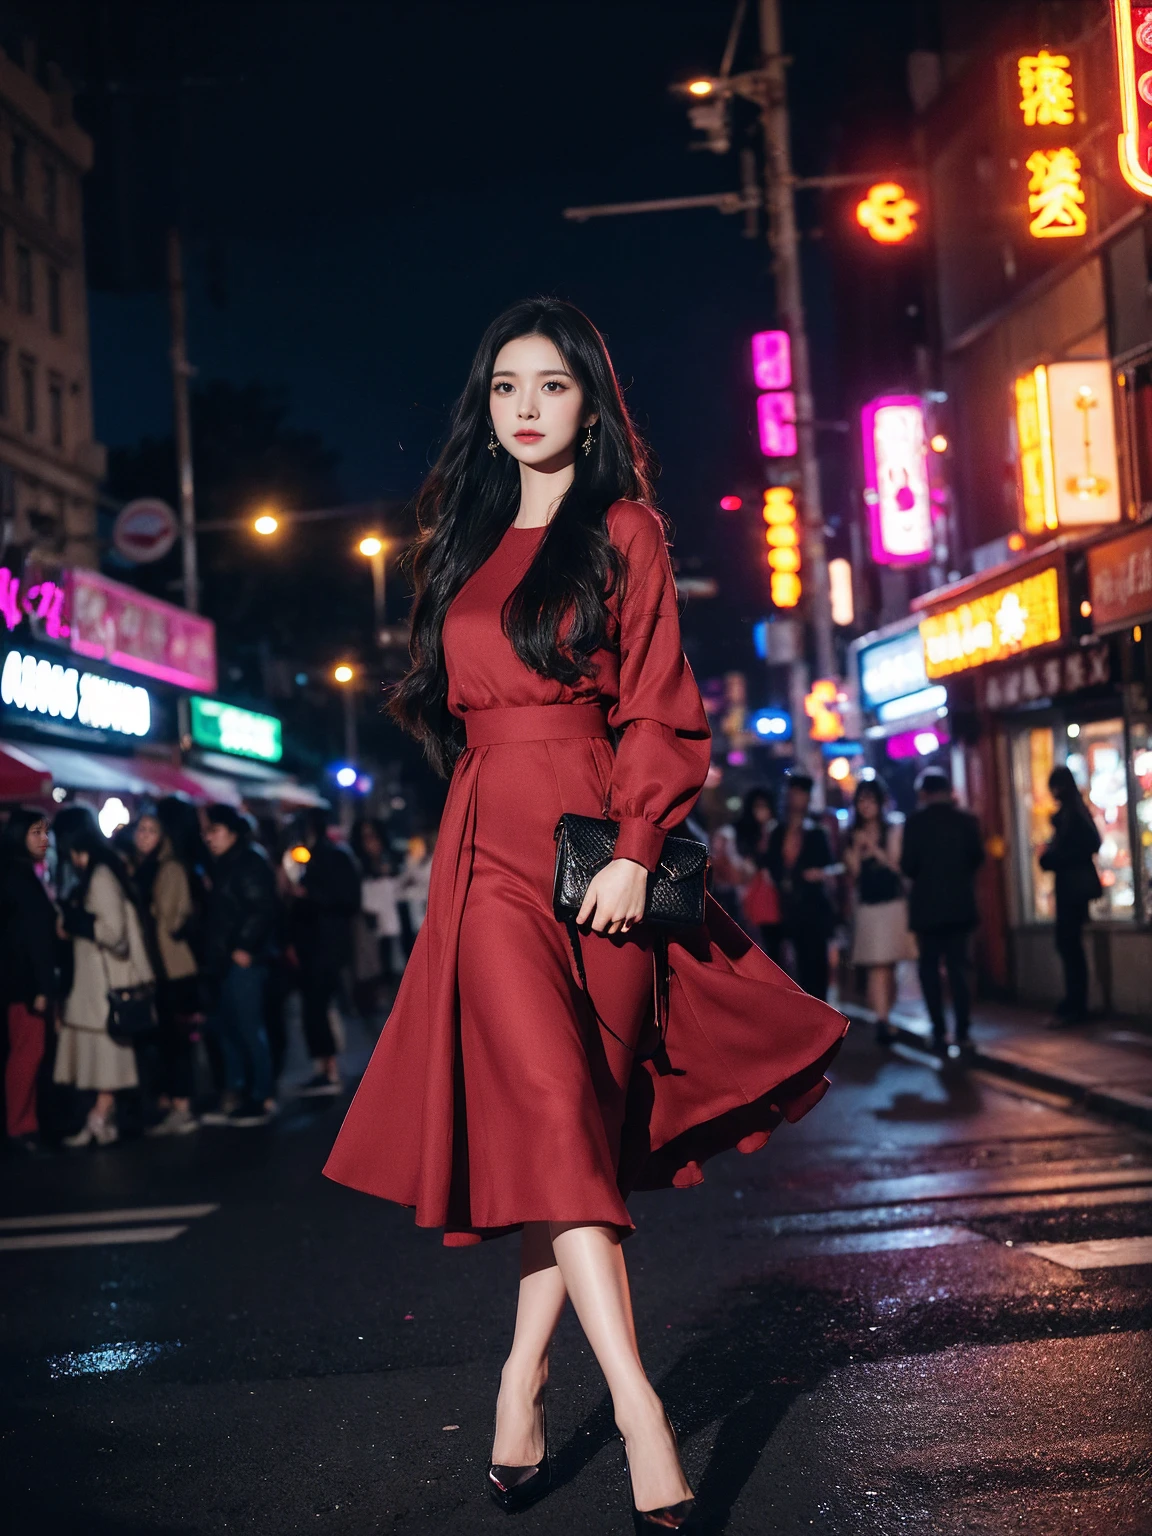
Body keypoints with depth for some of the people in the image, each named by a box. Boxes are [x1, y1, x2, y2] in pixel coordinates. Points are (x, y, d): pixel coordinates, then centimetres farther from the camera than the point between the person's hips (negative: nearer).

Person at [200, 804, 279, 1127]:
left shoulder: (250, 863, -9)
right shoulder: (222, 866, 19)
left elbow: (262, 909, -18)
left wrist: (244, 947, -20)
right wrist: (211, 954, 15)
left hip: (243, 960, -10)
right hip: (223, 962, 10)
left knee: (249, 1028, -7)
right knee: (226, 1028, 11)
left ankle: (263, 1099, -2)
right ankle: (233, 1097, 17)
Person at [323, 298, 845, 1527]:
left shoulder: (624, 534, 6)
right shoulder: (467, 543, 19)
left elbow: (658, 708, -2)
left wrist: (634, 850, -13)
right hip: (489, 849, 2)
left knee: (571, 1123, -1)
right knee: (545, 1109, -14)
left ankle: (522, 1388, 11)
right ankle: (637, 1411, -17)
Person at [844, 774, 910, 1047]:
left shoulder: (893, 830, 3)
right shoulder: (854, 835, 10)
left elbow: (896, 863, -4)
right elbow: (853, 871, 4)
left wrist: (873, 847, -12)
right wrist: (857, 847, -9)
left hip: (892, 904, -1)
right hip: (866, 908, 1)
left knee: (888, 966, 3)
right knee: (877, 967, -9)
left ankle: (883, 1020, 14)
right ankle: (882, 1022, -15)